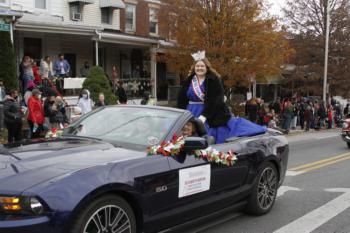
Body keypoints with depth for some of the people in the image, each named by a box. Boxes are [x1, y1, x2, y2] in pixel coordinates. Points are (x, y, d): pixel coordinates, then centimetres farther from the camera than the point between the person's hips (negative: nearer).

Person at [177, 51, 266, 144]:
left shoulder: (214, 80, -5)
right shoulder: (189, 81, 9)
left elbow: (215, 101, -15)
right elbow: (181, 99, 8)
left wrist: (204, 115, -24)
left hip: (211, 113, -4)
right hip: (192, 115, 4)